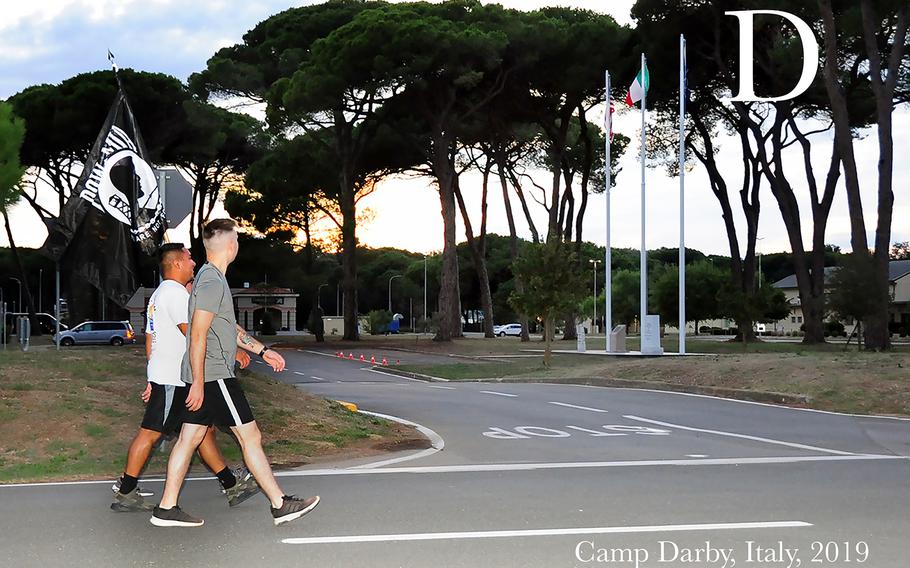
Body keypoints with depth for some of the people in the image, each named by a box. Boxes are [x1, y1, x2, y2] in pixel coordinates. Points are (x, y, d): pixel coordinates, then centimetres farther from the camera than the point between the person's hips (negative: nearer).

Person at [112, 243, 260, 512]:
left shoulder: (158, 294, 21)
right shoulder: (176, 292, -13)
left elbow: (150, 340, 23)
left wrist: (153, 379, 24)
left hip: (163, 376, 11)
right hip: (174, 379, -11)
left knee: (204, 428, 10)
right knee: (150, 433, -5)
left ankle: (231, 484, 14)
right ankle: (125, 492, 2)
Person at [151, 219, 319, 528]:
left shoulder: (210, 277, 17)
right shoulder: (213, 282, -16)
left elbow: (229, 328, 26)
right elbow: (197, 335, -20)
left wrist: (262, 350, 26)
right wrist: (198, 383, -21)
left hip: (202, 375, 10)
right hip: (214, 375, -10)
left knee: (190, 438, 9)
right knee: (251, 435, -4)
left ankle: (166, 508, 12)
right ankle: (280, 505, 3)